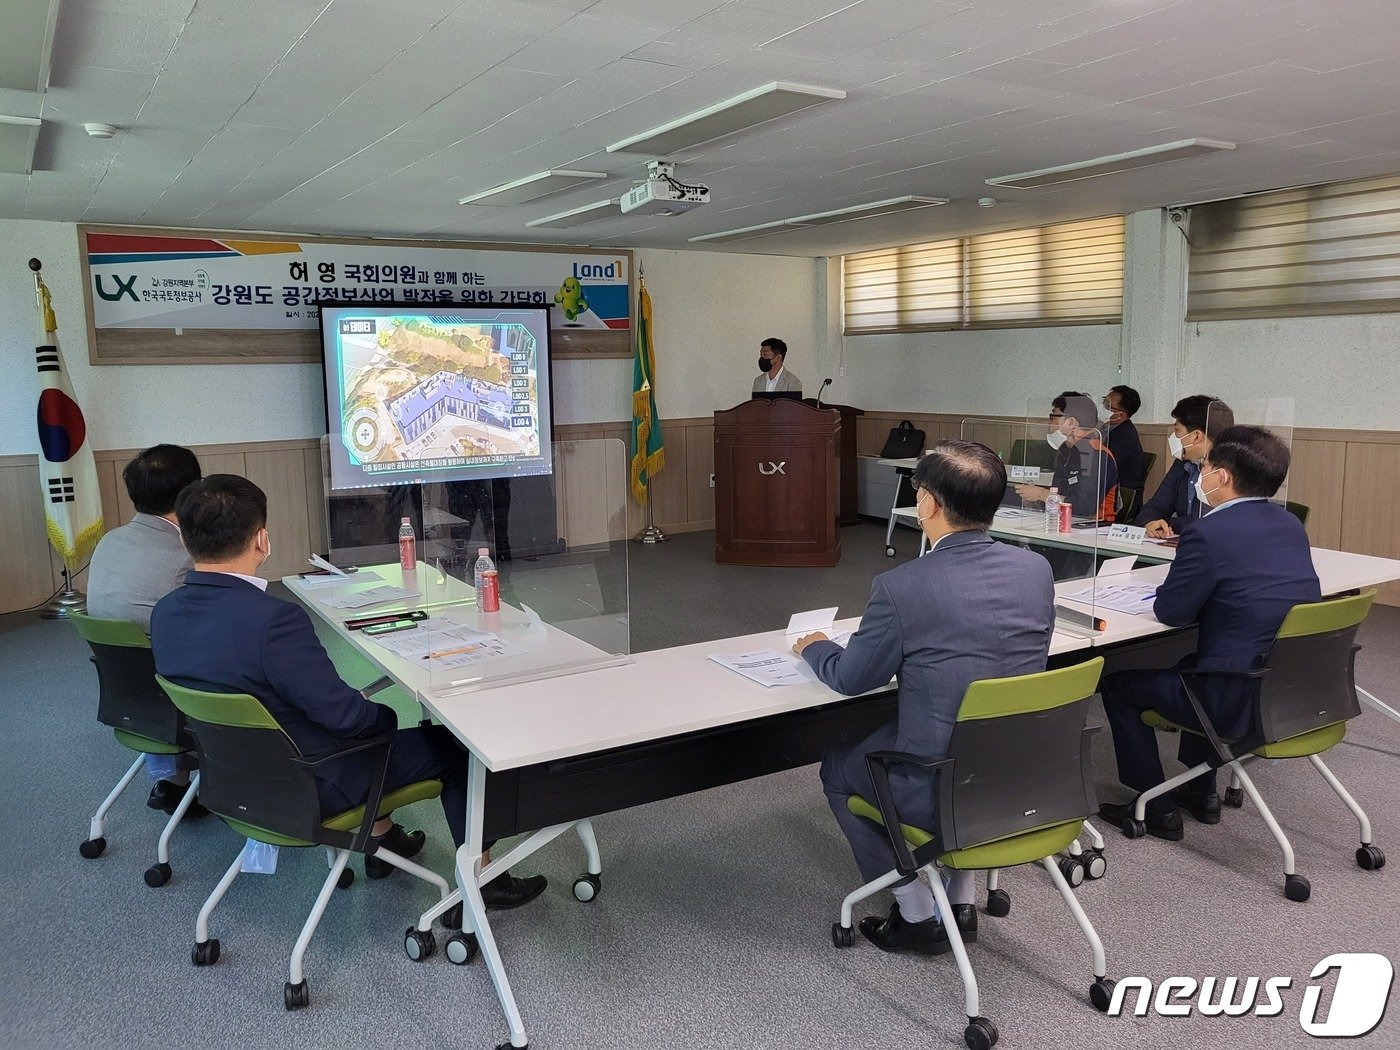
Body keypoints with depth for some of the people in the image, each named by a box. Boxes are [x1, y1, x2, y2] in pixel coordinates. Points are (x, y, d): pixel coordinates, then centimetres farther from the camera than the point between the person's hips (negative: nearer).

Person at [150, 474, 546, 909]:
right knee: (451, 743, 6)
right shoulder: (273, 619, -33)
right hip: (308, 786, -8)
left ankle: (382, 837, 43)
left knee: (369, 714, 30)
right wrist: (385, 715, -3)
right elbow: (341, 713, -26)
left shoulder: (165, 613, -7)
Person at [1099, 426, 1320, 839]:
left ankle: (1156, 807, 19)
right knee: (1191, 664, 35)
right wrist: (1189, 583, 11)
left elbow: (1171, 612, -12)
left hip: (1242, 702, -8)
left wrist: (1170, 587, 8)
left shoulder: (1209, 533, -20)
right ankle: (1200, 792, 41)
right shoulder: (1291, 525, 5)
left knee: (1118, 682, 11)